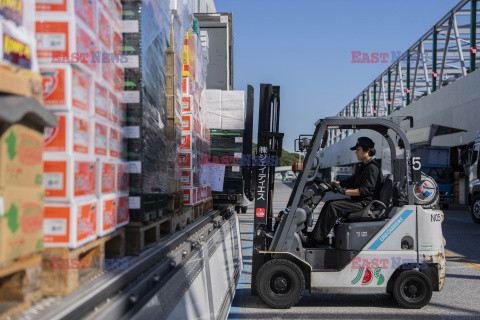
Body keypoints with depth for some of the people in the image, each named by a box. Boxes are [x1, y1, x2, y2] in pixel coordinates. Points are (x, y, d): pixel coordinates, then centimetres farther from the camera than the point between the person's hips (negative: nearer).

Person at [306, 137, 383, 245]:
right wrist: (335, 183, 14)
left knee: (333, 207, -23)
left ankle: (316, 238, -21)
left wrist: (345, 191, -26)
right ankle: (316, 234, -1)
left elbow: (366, 190, -24)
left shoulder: (372, 168, -15)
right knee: (329, 203, 5)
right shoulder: (363, 166, 19)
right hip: (358, 201, 11)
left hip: (365, 203, -11)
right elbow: (352, 181, 26)